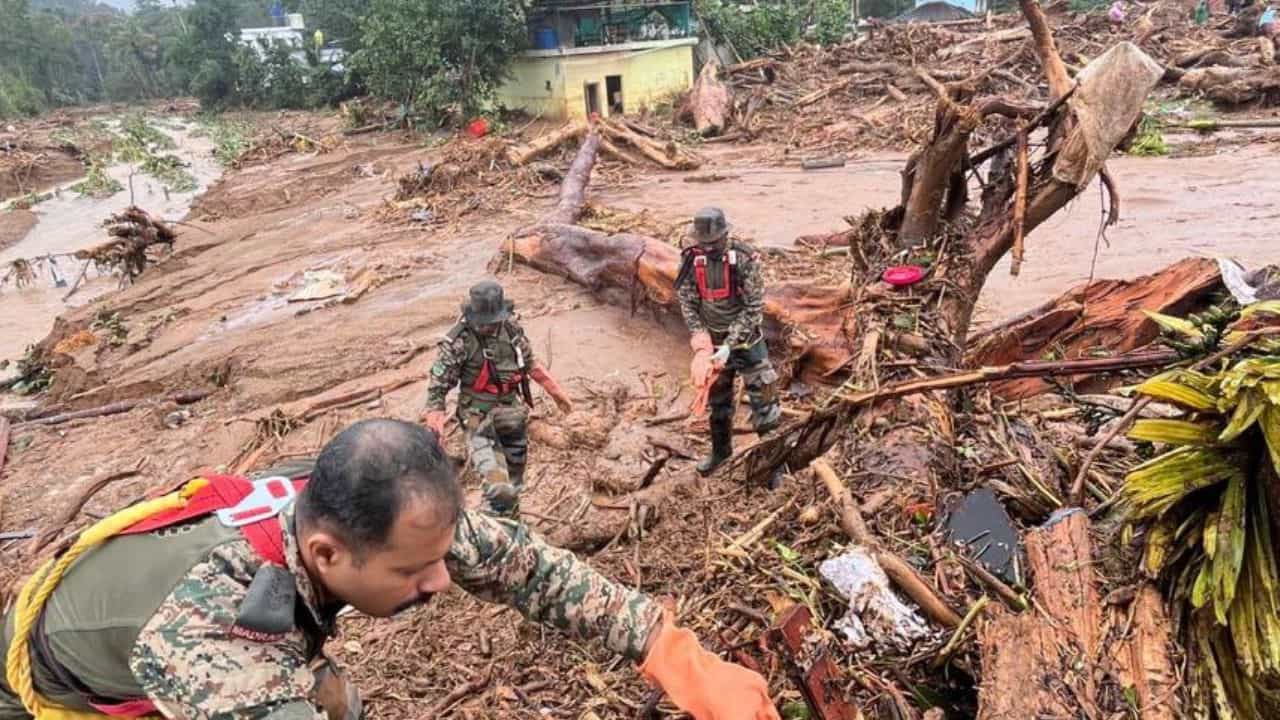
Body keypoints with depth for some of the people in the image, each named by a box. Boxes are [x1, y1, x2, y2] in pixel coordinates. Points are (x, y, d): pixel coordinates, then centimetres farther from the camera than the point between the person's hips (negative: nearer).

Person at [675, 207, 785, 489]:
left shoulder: (745, 260, -21)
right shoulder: (691, 260, -10)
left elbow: (754, 309, -20)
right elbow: (688, 304, -7)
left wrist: (728, 346, -25)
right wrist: (703, 345, -18)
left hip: (746, 340, -4)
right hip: (713, 341, 4)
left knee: (763, 400, 0)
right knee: (717, 401, 19)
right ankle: (721, 450, 40)